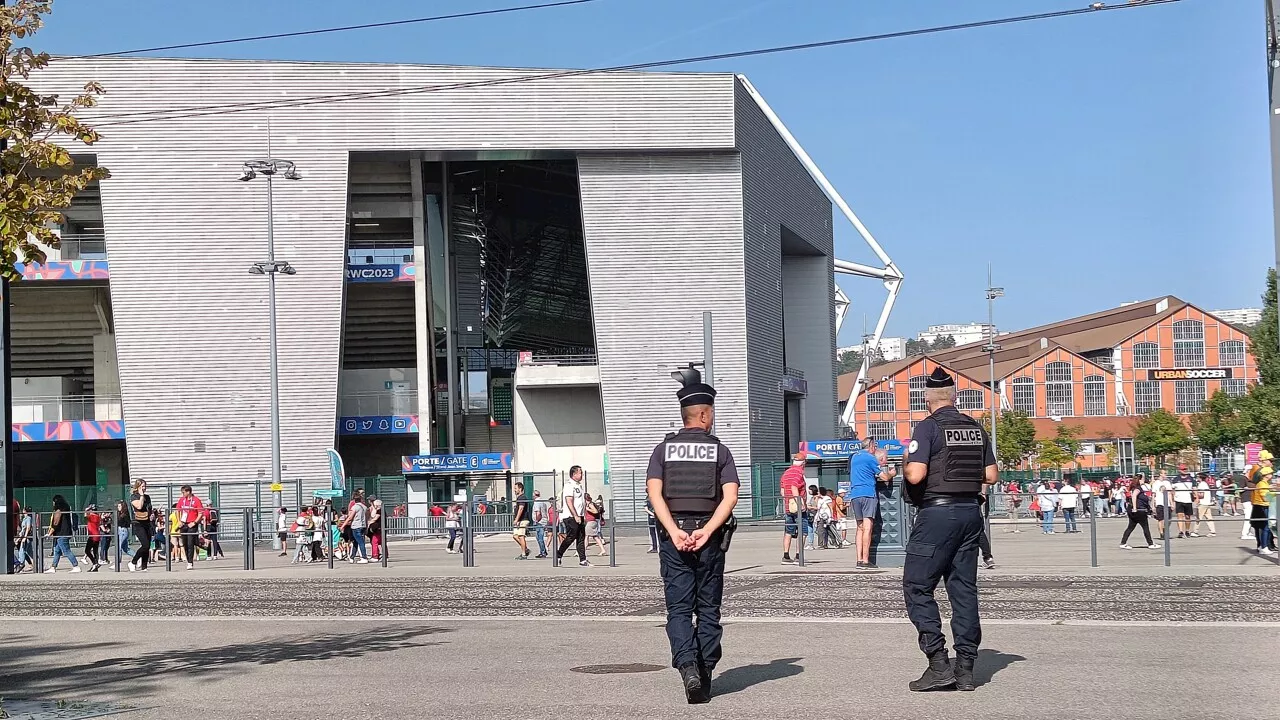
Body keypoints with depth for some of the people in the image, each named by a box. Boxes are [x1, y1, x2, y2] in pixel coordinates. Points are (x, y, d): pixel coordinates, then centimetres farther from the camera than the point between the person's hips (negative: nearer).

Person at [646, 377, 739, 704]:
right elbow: (730, 496, -9)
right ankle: (705, 676, 11)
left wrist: (675, 531, -12)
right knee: (708, 608, 10)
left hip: (673, 536, 0)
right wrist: (706, 531, -13)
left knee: (679, 608, 1)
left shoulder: (664, 449, 6)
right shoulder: (719, 450, 4)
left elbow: (654, 493, -7)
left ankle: (688, 669, -18)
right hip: (709, 535, 0)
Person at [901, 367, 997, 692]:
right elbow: (991, 475, 10)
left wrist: (905, 467, 2)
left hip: (937, 512, -7)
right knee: (964, 587, 9)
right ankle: (965, 668, 10)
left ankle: (939, 663, -8)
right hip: (970, 511, 7)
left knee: (917, 586, 0)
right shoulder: (975, 428, 9)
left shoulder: (928, 427, -10)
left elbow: (916, 475, -19)